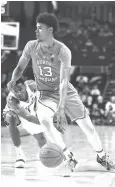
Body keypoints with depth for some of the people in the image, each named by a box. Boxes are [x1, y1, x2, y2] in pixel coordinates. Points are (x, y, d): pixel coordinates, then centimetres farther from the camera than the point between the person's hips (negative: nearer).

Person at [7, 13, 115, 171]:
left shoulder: (63, 51, -22)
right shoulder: (31, 47, -11)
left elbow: (64, 81, -29)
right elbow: (20, 67, 5)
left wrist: (61, 108, -38)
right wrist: (13, 80, -19)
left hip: (66, 92, -1)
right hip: (46, 94, 1)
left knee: (87, 126, 0)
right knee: (43, 117, -31)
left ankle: (101, 156, 26)